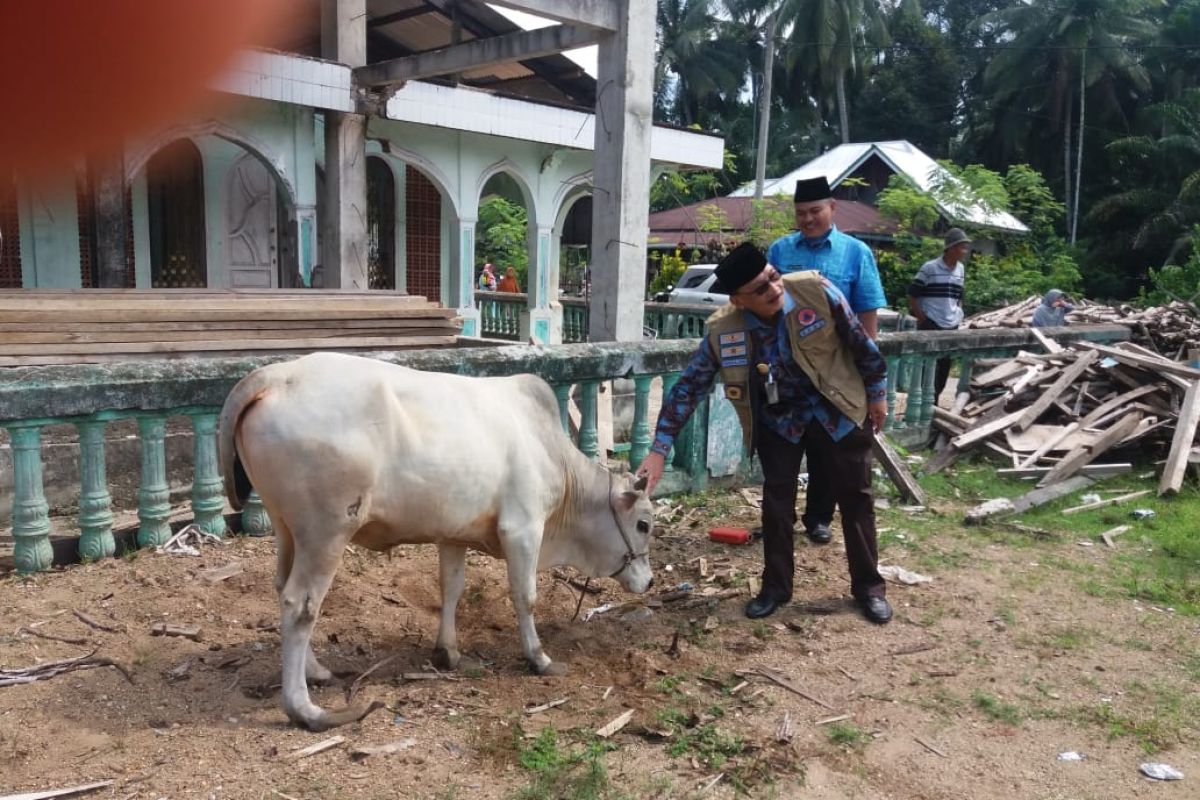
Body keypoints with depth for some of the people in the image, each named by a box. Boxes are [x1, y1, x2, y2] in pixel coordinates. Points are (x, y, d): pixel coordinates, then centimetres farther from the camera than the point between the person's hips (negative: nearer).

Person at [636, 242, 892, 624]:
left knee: (856, 498, 8)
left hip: (836, 411, 0)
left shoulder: (817, 291, -26)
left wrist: (877, 393, 1)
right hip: (777, 420, 0)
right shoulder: (723, 331, -24)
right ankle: (775, 586, 21)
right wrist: (660, 449, -24)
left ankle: (869, 586, 24)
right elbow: (689, 386, -19)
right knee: (776, 502, 2)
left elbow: (861, 343, -11)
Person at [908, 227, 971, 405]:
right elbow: (912, 295, -6)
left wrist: (959, 316, 12)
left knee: (943, 369, 10)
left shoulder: (960, 270, 10)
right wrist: (922, 319, -8)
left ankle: (933, 404, 20)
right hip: (930, 327, -6)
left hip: (951, 327, 6)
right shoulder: (929, 268, -9)